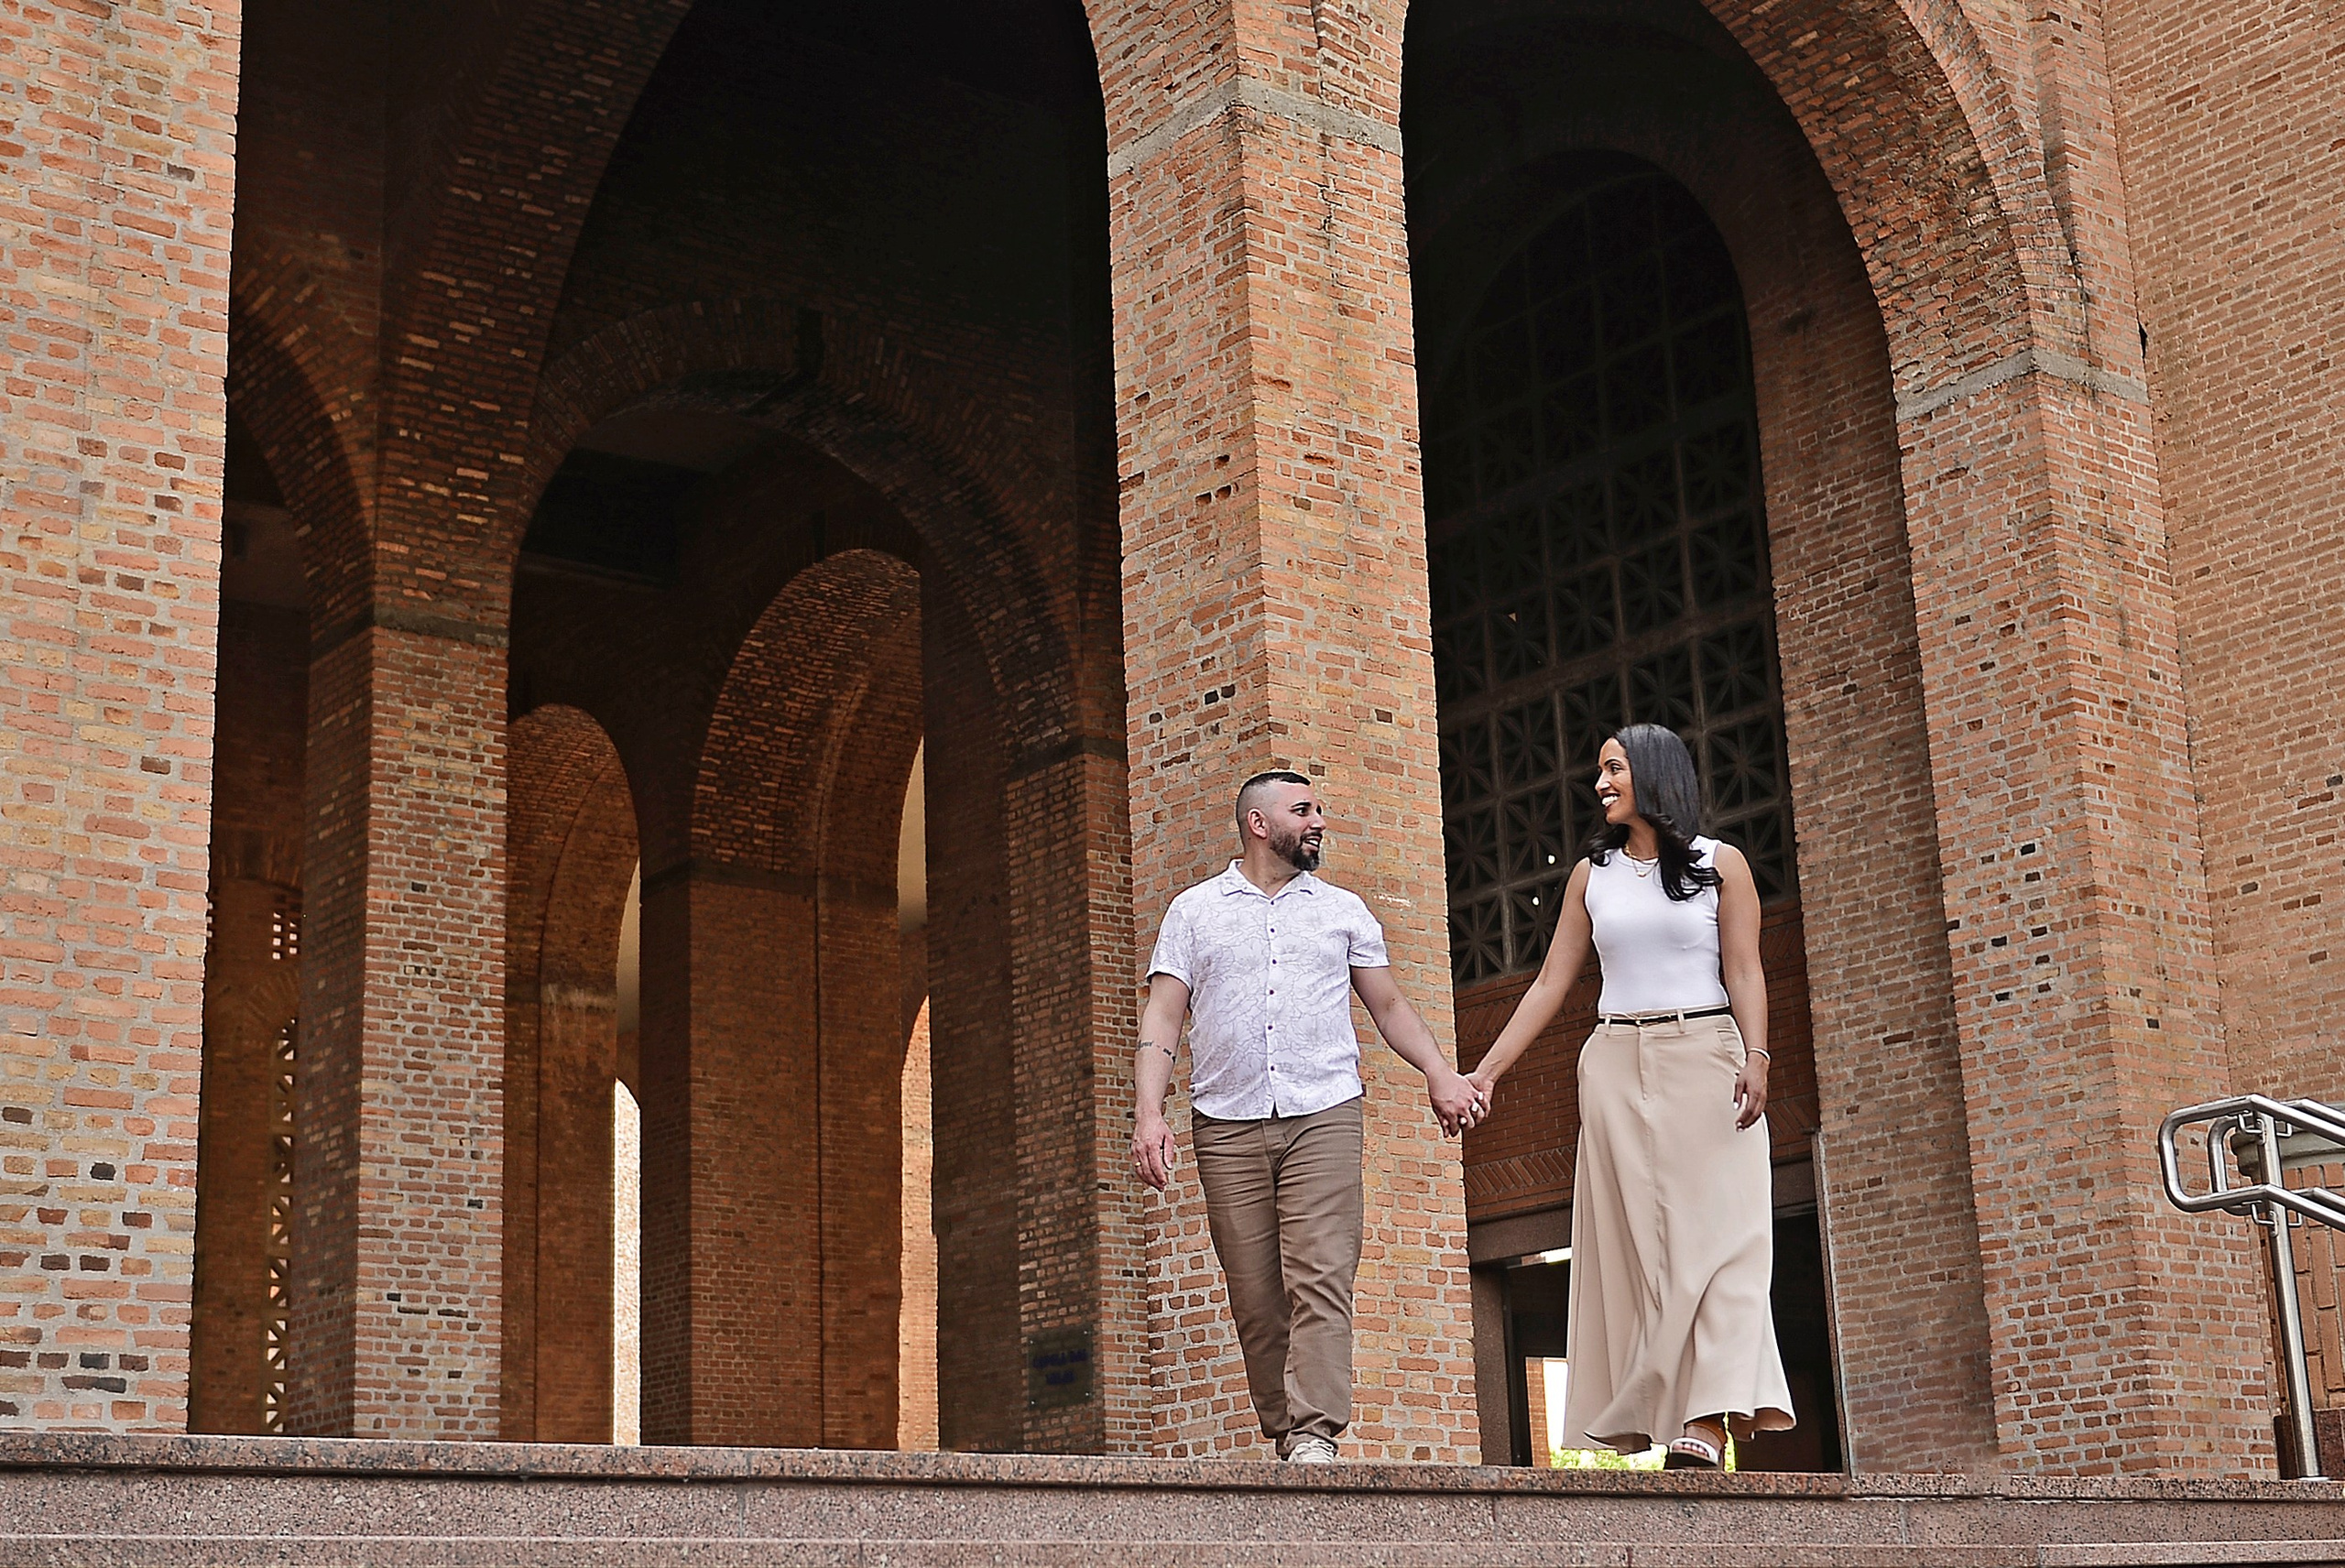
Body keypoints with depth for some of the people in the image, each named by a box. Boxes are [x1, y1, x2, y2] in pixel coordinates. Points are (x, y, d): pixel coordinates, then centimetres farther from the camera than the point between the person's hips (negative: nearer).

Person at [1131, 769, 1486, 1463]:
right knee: (1254, 1295, -1)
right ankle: (1283, 1433, 6)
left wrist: (1440, 1073, 2)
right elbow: (1162, 1016, 6)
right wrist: (1148, 1112, -7)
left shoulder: (1344, 910, 17)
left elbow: (1388, 1003, 19)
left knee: (1320, 1277, -14)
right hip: (1227, 1125, 0)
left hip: (1323, 1116, 0)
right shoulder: (1194, 910, 12)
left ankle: (1315, 1434, -20)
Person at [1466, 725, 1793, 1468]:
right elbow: (1551, 983, 12)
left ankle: (1707, 1421, -19)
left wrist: (1756, 1058, -16)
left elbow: (1744, 972, -2)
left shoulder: (1720, 864, 5)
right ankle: (1641, 1421, -3)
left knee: (1711, 1231, -11)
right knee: (1633, 1239, -1)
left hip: (1704, 1056, -3)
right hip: (1616, 1065, 3)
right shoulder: (1591, 875, 13)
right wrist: (1488, 1069, 6)